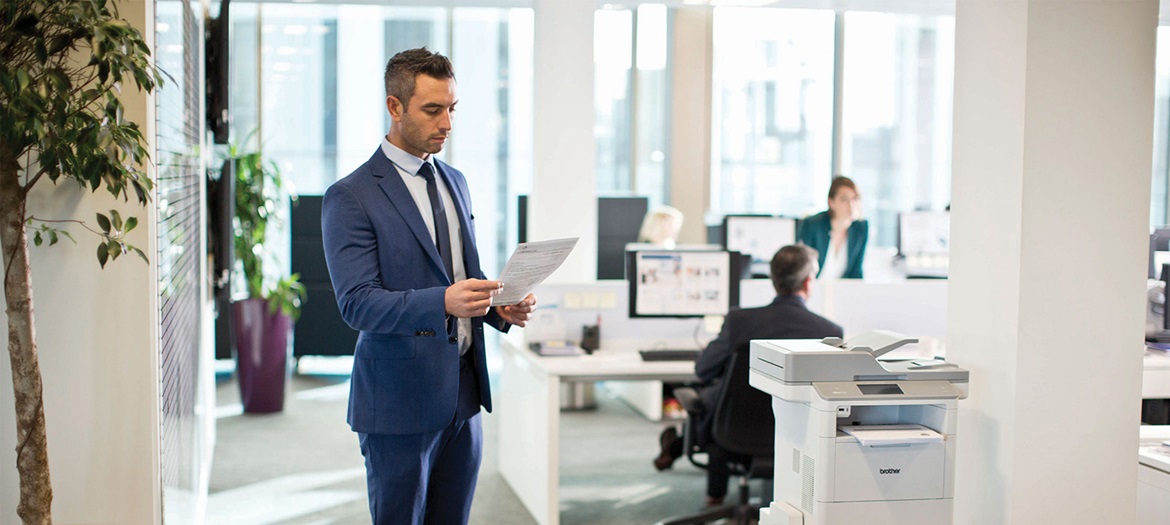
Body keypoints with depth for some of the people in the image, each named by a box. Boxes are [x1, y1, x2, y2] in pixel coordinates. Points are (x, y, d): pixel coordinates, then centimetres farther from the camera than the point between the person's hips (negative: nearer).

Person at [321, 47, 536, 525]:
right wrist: (442, 303, -33)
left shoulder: (455, 182, 14)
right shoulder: (350, 197, -10)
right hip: (400, 399, -6)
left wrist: (500, 308, -1)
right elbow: (357, 303, -18)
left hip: (463, 394, 7)